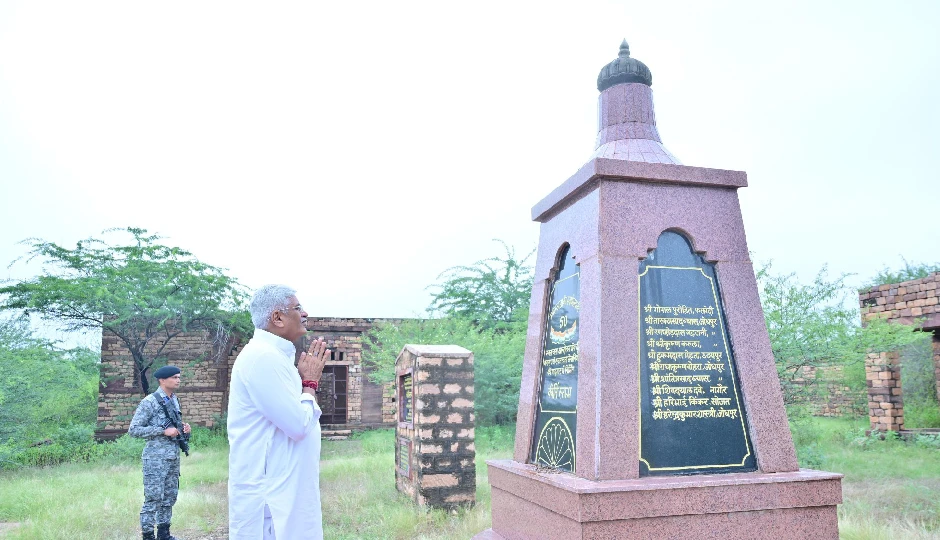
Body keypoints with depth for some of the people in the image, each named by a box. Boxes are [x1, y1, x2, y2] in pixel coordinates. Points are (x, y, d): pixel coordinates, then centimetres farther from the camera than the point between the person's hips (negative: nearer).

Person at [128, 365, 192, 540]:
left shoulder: (175, 400, 10)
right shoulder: (149, 402, -12)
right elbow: (134, 429, -14)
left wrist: (183, 427, -2)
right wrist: (163, 431, -20)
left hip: (174, 457, 7)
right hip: (156, 458, -7)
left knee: (170, 497, 13)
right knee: (153, 499, -2)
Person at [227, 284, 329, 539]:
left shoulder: (274, 355, 12)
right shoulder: (263, 357, -20)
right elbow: (298, 425, -22)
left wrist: (308, 380, 10)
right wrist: (310, 383, -7)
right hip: (271, 492, -10)